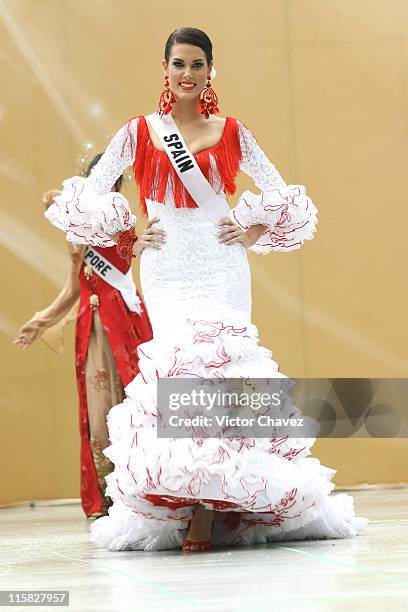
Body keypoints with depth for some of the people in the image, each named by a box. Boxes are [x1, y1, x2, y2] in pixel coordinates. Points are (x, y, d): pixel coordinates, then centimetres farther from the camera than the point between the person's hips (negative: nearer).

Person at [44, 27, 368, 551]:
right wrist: (124, 232, 0)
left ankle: (208, 509, -14)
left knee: (220, 369, -13)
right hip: (165, 270, 0)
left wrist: (255, 231, 1)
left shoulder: (231, 132, 10)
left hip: (222, 267, 0)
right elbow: (89, 191, 10)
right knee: (179, 368, -13)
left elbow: (280, 192, 15)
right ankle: (189, 504, -11)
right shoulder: (139, 132, 8)